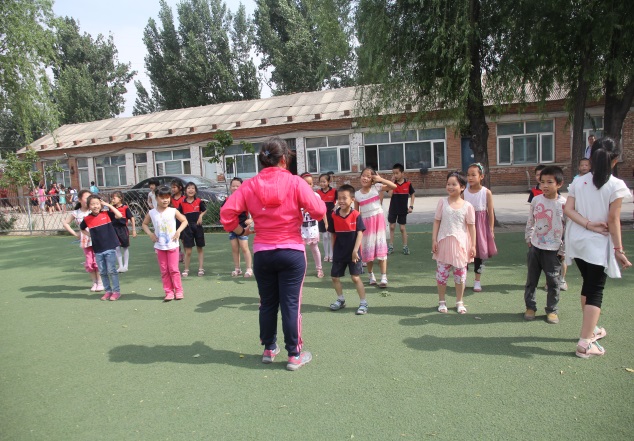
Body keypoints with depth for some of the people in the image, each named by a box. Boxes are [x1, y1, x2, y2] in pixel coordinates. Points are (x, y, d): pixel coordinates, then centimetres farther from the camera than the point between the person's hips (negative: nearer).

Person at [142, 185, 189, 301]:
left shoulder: (173, 211, -6)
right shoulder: (152, 213, 0)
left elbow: (184, 220, 1)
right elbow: (144, 224, 13)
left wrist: (178, 231, -12)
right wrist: (150, 234, -2)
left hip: (172, 245, -2)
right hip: (159, 246, 2)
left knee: (173, 269, 0)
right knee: (164, 270, 7)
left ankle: (178, 290, 12)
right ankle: (169, 292, 15)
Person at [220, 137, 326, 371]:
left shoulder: (250, 185, -2)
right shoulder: (294, 182, -10)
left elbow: (227, 211, -8)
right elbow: (318, 211, -14)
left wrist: (238, 229, 8)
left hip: (262, 253, 3)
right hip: (291, 252, -3)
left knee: (267, 303, 17)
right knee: (291, 304, 5)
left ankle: (269, 349, 31)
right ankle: (294, 355, 15)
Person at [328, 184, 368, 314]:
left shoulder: (356, 215, -12)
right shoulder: (334, 216, -3)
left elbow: (360, 233, -13)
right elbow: (333, 234, 5)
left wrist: (355, 251, -18)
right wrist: (333, 251, 7)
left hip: (352, 254, -4)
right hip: (339, 253, 4)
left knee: (356, 278, -4)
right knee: (335, 277, 12)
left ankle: (363, 303, 9)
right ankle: (341, 300, 31)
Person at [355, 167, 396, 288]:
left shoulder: (376, 188, -4)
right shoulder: (357, 194, -1)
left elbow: (394, 186, -11)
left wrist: (380, 179, -16)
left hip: (378, 220, -2)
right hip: (365, 223, 2)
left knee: (381, 248, -3)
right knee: (368, 249, 11)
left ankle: (384, 277, -1)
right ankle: (371, 275, 29)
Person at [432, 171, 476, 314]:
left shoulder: (467, 206, -3)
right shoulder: (442, 202, -2)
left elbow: (471, 226, 0)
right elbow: (436, 222, 0)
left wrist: (473, 245, -1)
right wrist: (434, 240, -5)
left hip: (460, 243, 0)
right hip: (444, 242, 0)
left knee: (460, 273, 10)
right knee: (441, 272, 6)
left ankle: (459, 302, 26)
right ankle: (441, 301, 22)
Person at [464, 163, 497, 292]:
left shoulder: (486, 192, -6)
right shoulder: (464, 192, -1)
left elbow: (491, 212, -3)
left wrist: (491, 229, -2)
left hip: (481, 225, -1)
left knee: (480, 253, 9)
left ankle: (477, 281, 23)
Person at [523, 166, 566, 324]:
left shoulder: (564, 203, -11)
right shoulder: (536, 200, 1)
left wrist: (563, 249, -8)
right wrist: (528, 238, 10)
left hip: (553, 250, -3)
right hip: (535, 247, 3)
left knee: (553, 282, 5)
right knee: (531, 279, 11)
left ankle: (552, 310, 21)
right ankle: (530, 307, 24)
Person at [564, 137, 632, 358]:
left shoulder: (578, 182, 2)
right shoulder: (616, 185, -10)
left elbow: (568, 209, -8)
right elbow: (613, 219, -12)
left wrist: (588, 224, -13)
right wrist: (619, 249, -8)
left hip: (577, 242, 5)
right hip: (598, 245, -5)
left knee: (588, 284, 21)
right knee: (595, 291, 0)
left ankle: (591, 329, 37)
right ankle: (585, 343, -4)